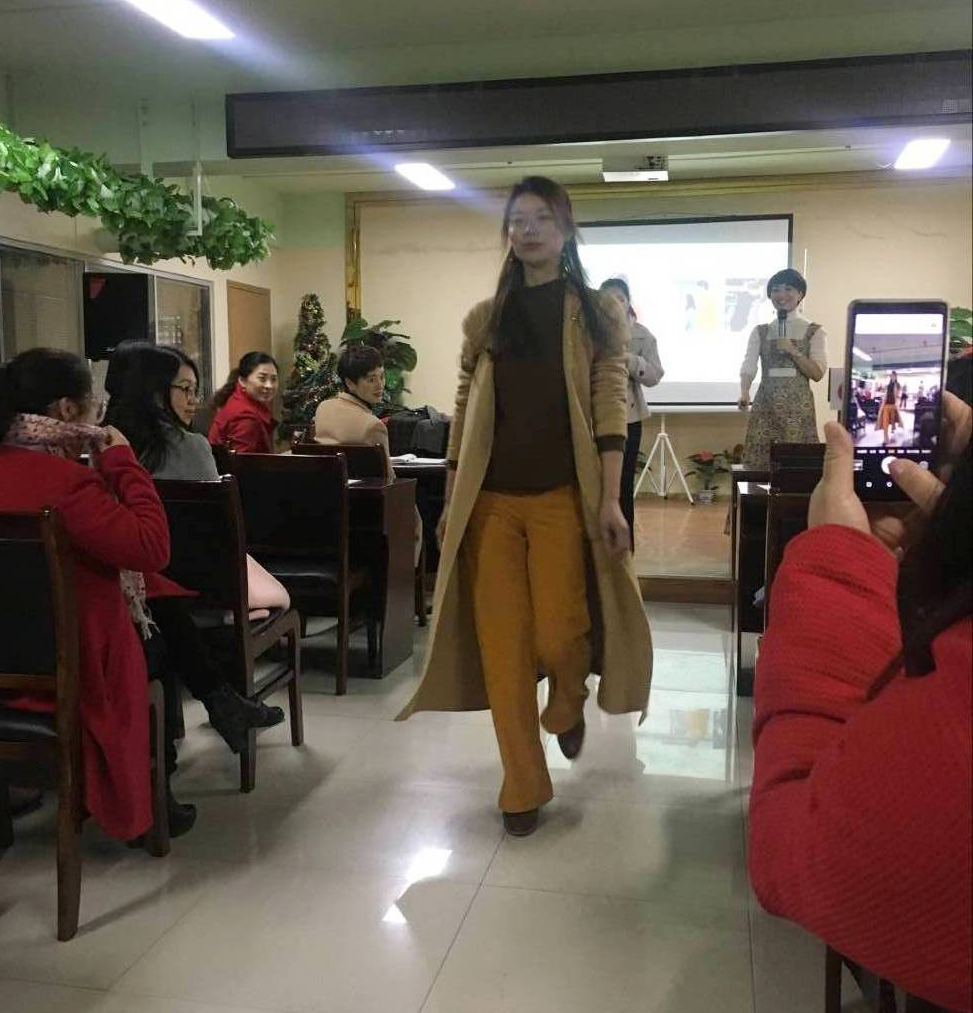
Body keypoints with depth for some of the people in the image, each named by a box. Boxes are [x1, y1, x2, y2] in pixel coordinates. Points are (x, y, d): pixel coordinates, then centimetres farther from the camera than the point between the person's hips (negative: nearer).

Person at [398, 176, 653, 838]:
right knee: (501, 646, 1)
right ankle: (524, 788, 15)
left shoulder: (598, 313, 5)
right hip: (490, 499, 3)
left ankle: (568, 703, 29)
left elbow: (610, 407, -4)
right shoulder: (485, 319, 12)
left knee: (555, 636, -9)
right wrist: (450, 501, 7)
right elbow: (464, 412, 11)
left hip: (563, 497, -2)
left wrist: (610, 500, -13)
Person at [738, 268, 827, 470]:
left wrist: (792, 350, -15)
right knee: (758, 464, -2)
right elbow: (748, 367, -3)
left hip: (799, 408, -2)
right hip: (765, 406, 2)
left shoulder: (814, 331, 5)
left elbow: (817, 373, -3)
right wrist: (744, 393, -22)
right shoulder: (760, 332, 10)